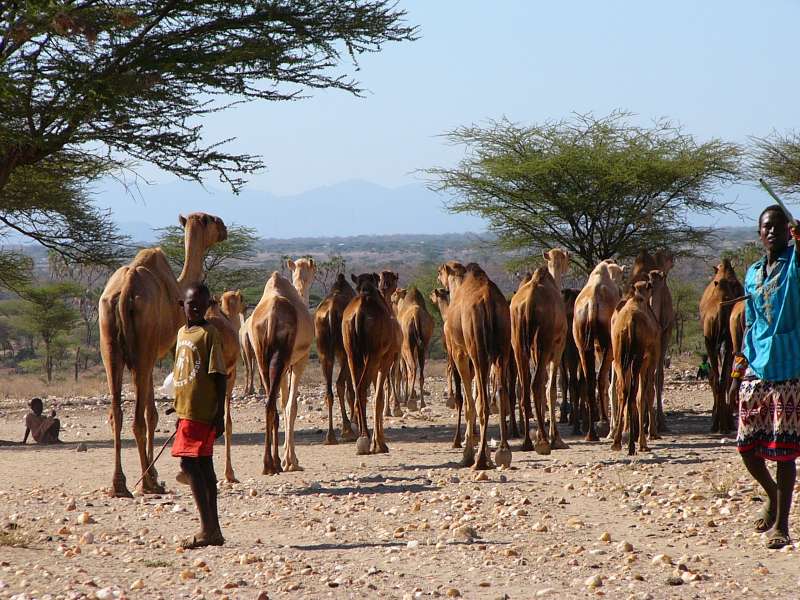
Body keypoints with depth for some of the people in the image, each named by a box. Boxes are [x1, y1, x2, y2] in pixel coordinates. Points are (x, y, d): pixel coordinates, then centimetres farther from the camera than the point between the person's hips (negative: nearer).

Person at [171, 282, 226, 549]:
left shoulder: (209, 334, -9)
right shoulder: (182, 333, 16)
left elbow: (219, 375, -12)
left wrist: (219, 414, -16)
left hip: (202, 411, -8)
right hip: (187, 410, 8)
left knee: (189, 462, -13)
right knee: (203, 466, 9)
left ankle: (207, 528, -13)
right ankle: (213, 530, 13)